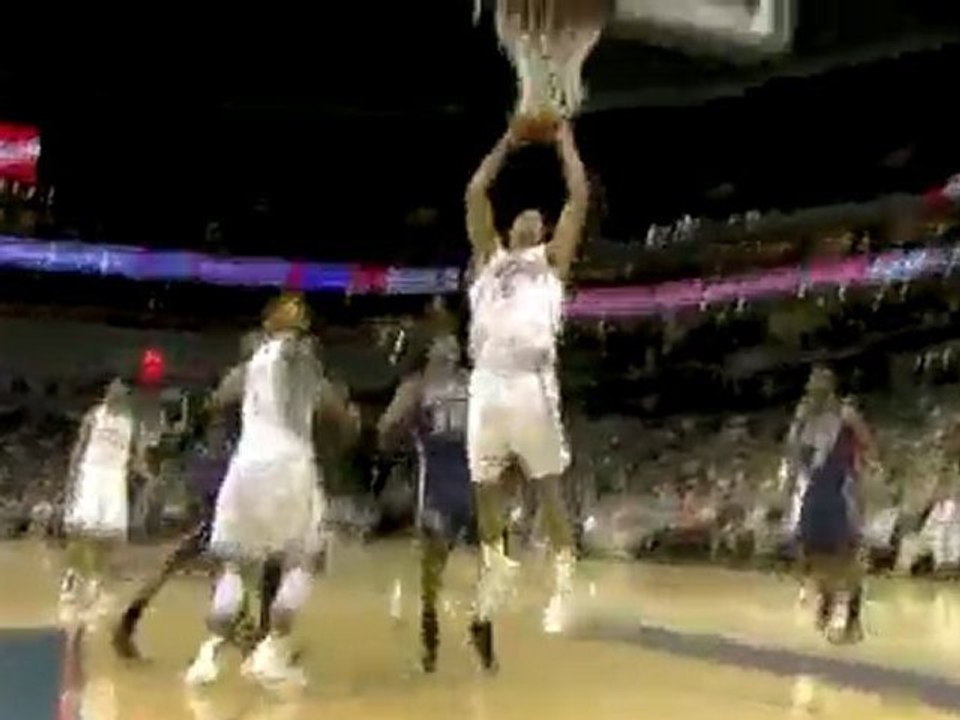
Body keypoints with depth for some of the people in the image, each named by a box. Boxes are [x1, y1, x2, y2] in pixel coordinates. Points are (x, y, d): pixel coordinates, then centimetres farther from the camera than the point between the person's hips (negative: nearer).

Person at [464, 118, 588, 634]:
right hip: (487, 382, 3)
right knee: (484, 486, 10)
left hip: (531, 382, -3)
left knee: (548, 486, -1)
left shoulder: (551, 258, 17)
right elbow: (476, 193, 18)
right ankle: (494, 565, 29)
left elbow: (579, 197, 10)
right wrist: (507, 144, 23)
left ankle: (564, 580, 5)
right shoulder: (489, 257, 23)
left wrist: (565, 142, 19)